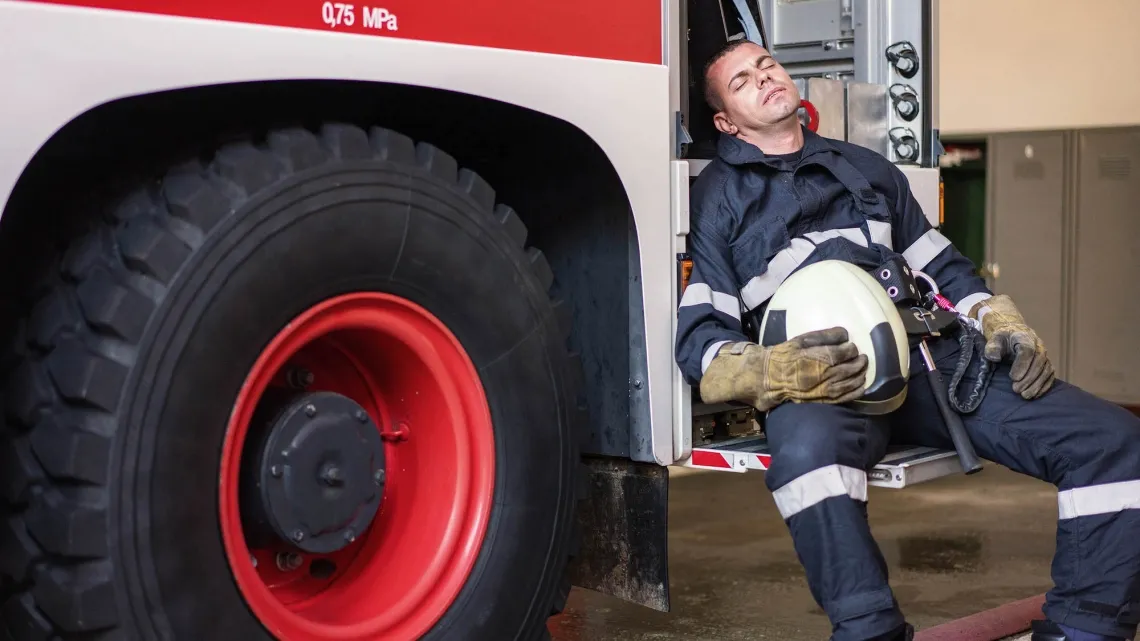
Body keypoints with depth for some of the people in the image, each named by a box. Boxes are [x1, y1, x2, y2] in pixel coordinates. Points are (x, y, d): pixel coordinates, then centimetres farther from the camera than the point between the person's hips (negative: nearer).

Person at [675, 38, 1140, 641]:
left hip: (928, 357, 5)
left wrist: (1002, 324, 7)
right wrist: (772, 373, -20)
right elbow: (700, 341, 3)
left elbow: (943, 268, 29)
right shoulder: (716, 198, 14)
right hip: (822, 384, -4)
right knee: (809, 446, -43)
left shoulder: (866, 168, 29)